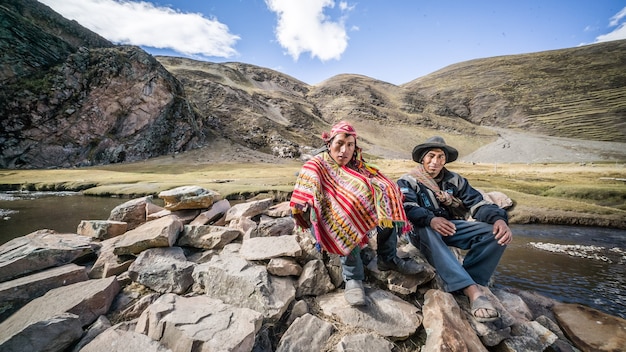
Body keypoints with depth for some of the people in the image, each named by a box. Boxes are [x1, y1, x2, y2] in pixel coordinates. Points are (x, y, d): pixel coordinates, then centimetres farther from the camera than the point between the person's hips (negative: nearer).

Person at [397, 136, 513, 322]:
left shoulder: (454, 180, 10)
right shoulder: (408, 181, -3)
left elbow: (477, 202, -2)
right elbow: (409, 209, -20)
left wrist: (498, 218, -23)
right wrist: (431, 220, -40)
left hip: (451, 226, 5)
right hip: (422, 230, -5)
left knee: (497, 233, -16)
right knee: (427, 231, -39)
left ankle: (461, 283, -22)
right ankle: (472, 290, -41)